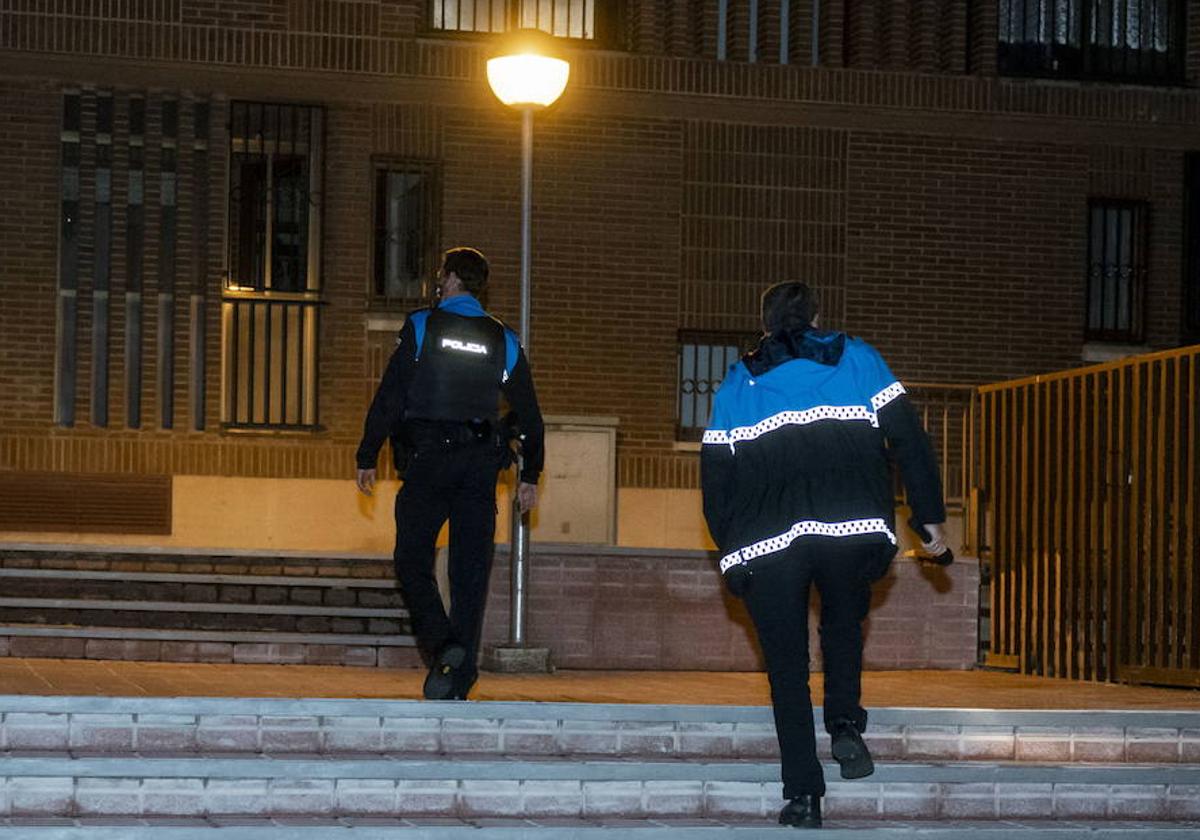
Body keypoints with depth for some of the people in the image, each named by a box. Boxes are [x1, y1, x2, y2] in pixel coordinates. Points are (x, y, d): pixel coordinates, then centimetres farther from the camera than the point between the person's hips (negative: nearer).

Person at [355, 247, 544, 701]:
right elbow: (528, 413, 12)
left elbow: (389, 397, -6)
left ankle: (440, 642, -17)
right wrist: (529, 474, 19)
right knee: (470, 571, 4)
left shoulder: (421, 327, -2)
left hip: (428, 459, -3)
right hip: (480, 465, 3)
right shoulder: (503, 340, 10)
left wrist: (367, 457, -1)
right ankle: (460, 675, 2)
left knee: (412, 560, 4)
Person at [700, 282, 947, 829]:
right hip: (854, 531, 0)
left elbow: (715, 476, 13)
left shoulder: (737, 383, 17)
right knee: (844, 625, 26)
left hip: (766, 542, 0)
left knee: (787, 665, 7)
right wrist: (930, 517, 7)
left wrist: (729, 549, 20)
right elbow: (908, 439, 5)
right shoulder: (857, 360, 13)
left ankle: (802, 793, 2)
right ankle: (846, 723, 4)